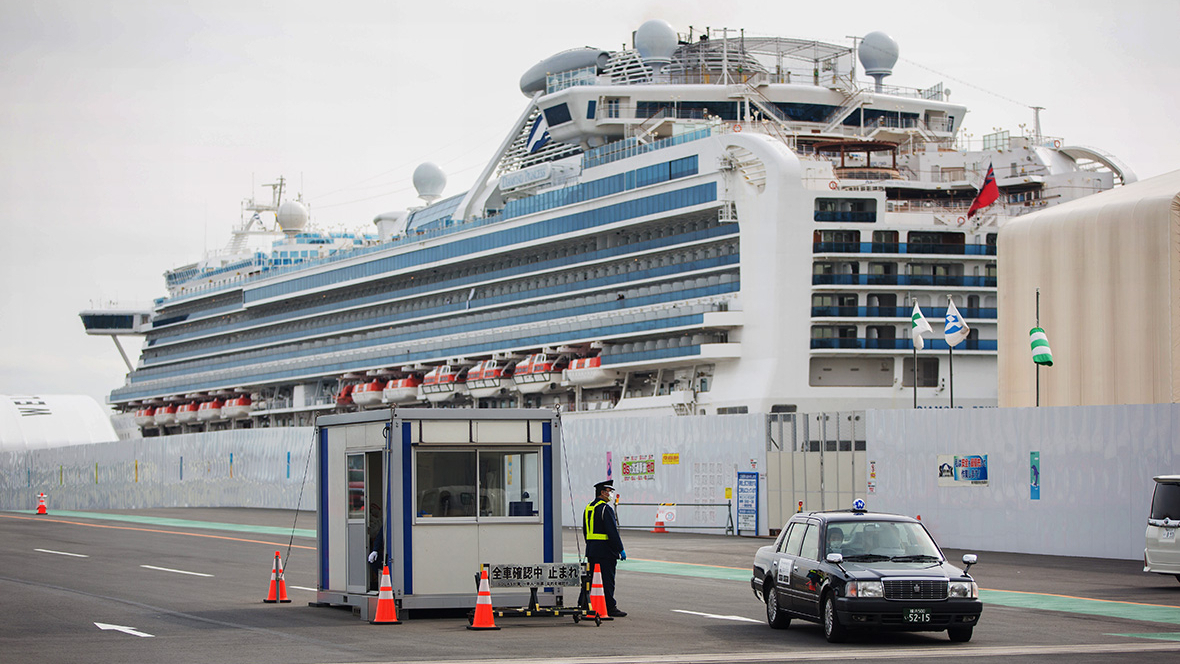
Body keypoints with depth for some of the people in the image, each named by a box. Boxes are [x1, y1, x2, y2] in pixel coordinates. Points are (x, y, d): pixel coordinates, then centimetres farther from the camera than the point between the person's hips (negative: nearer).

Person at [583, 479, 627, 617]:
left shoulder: (588, 508, 13)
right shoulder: (605, 508, -14)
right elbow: (612, 531, -18)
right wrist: (620, 550, -13)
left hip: (591, 550, 9)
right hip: (605, 551, -9)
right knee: (607, 579, -5)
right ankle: (610, 607, -2)